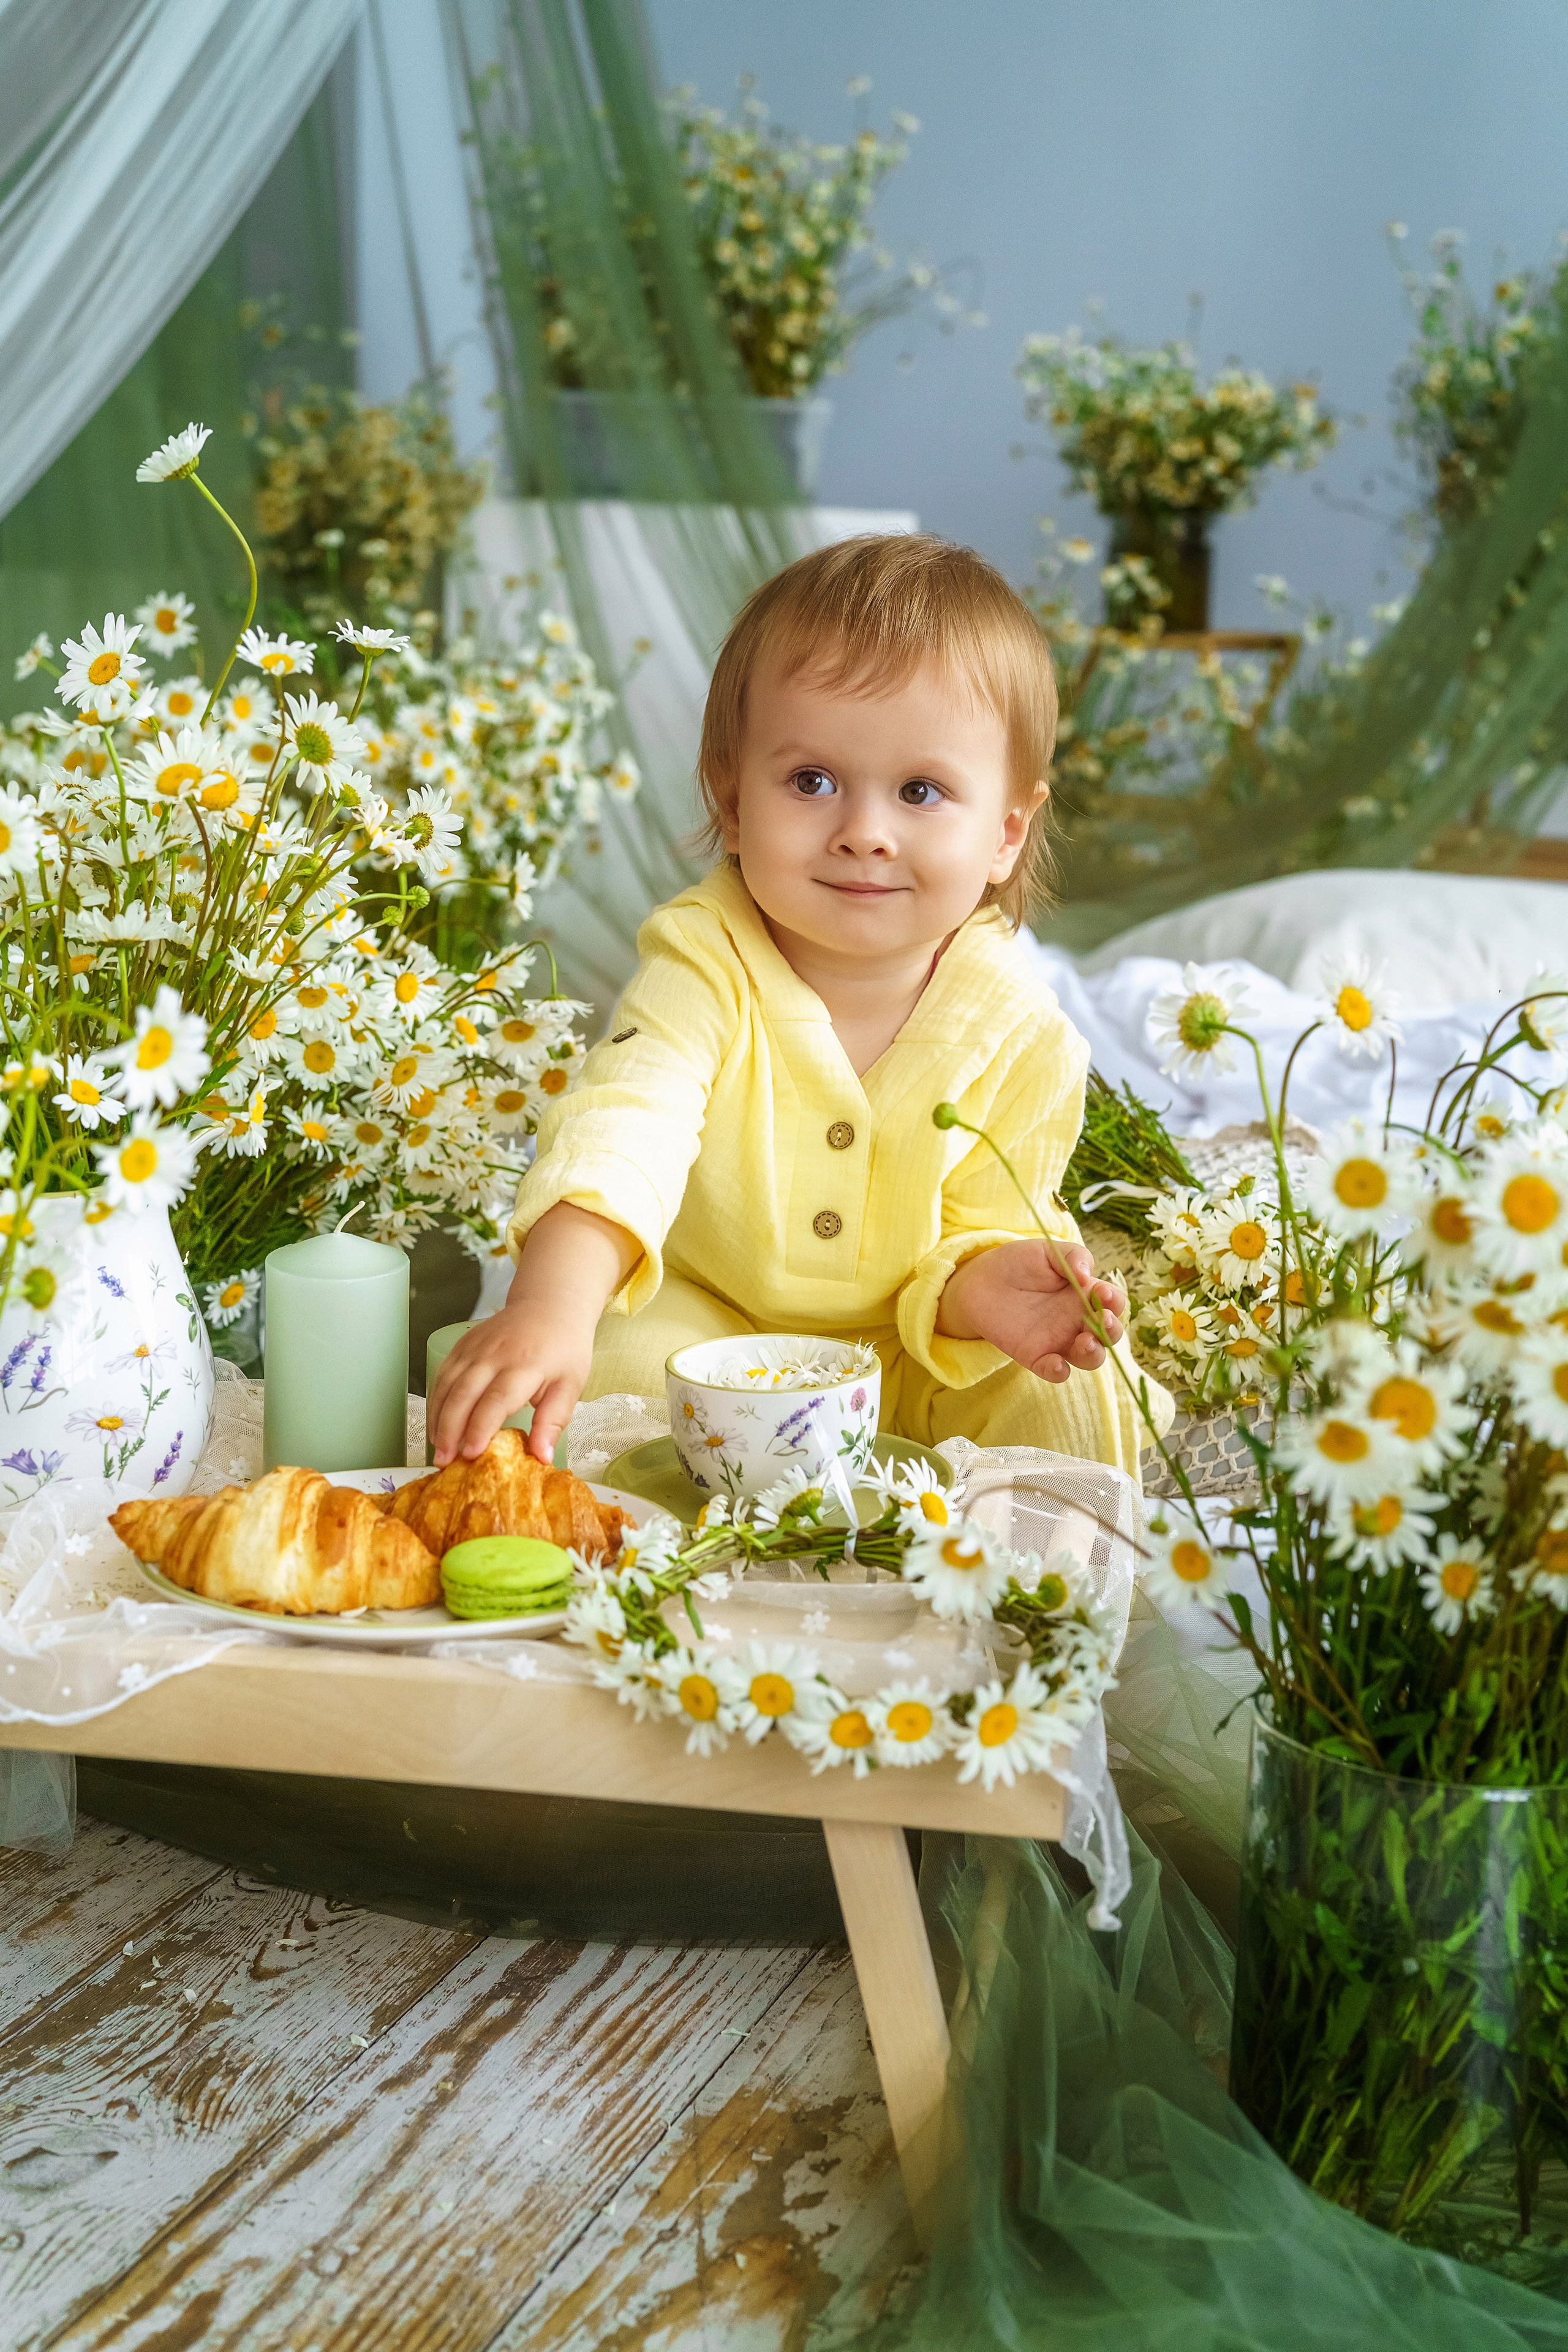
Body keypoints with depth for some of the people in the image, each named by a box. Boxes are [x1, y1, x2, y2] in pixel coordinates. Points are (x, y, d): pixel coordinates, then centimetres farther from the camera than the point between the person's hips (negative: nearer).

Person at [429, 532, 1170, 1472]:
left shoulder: (1024, 1042, -15)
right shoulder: (702, 963, -23)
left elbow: (973, 1234, -7)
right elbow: (623, 1127, -40)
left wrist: (976, 1287, -33)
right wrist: (551, 1304, -58)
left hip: (913, 1367, 2)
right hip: (703, 1330, -1)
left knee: (1063, 1403, -21)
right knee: (614, 1368, -30)